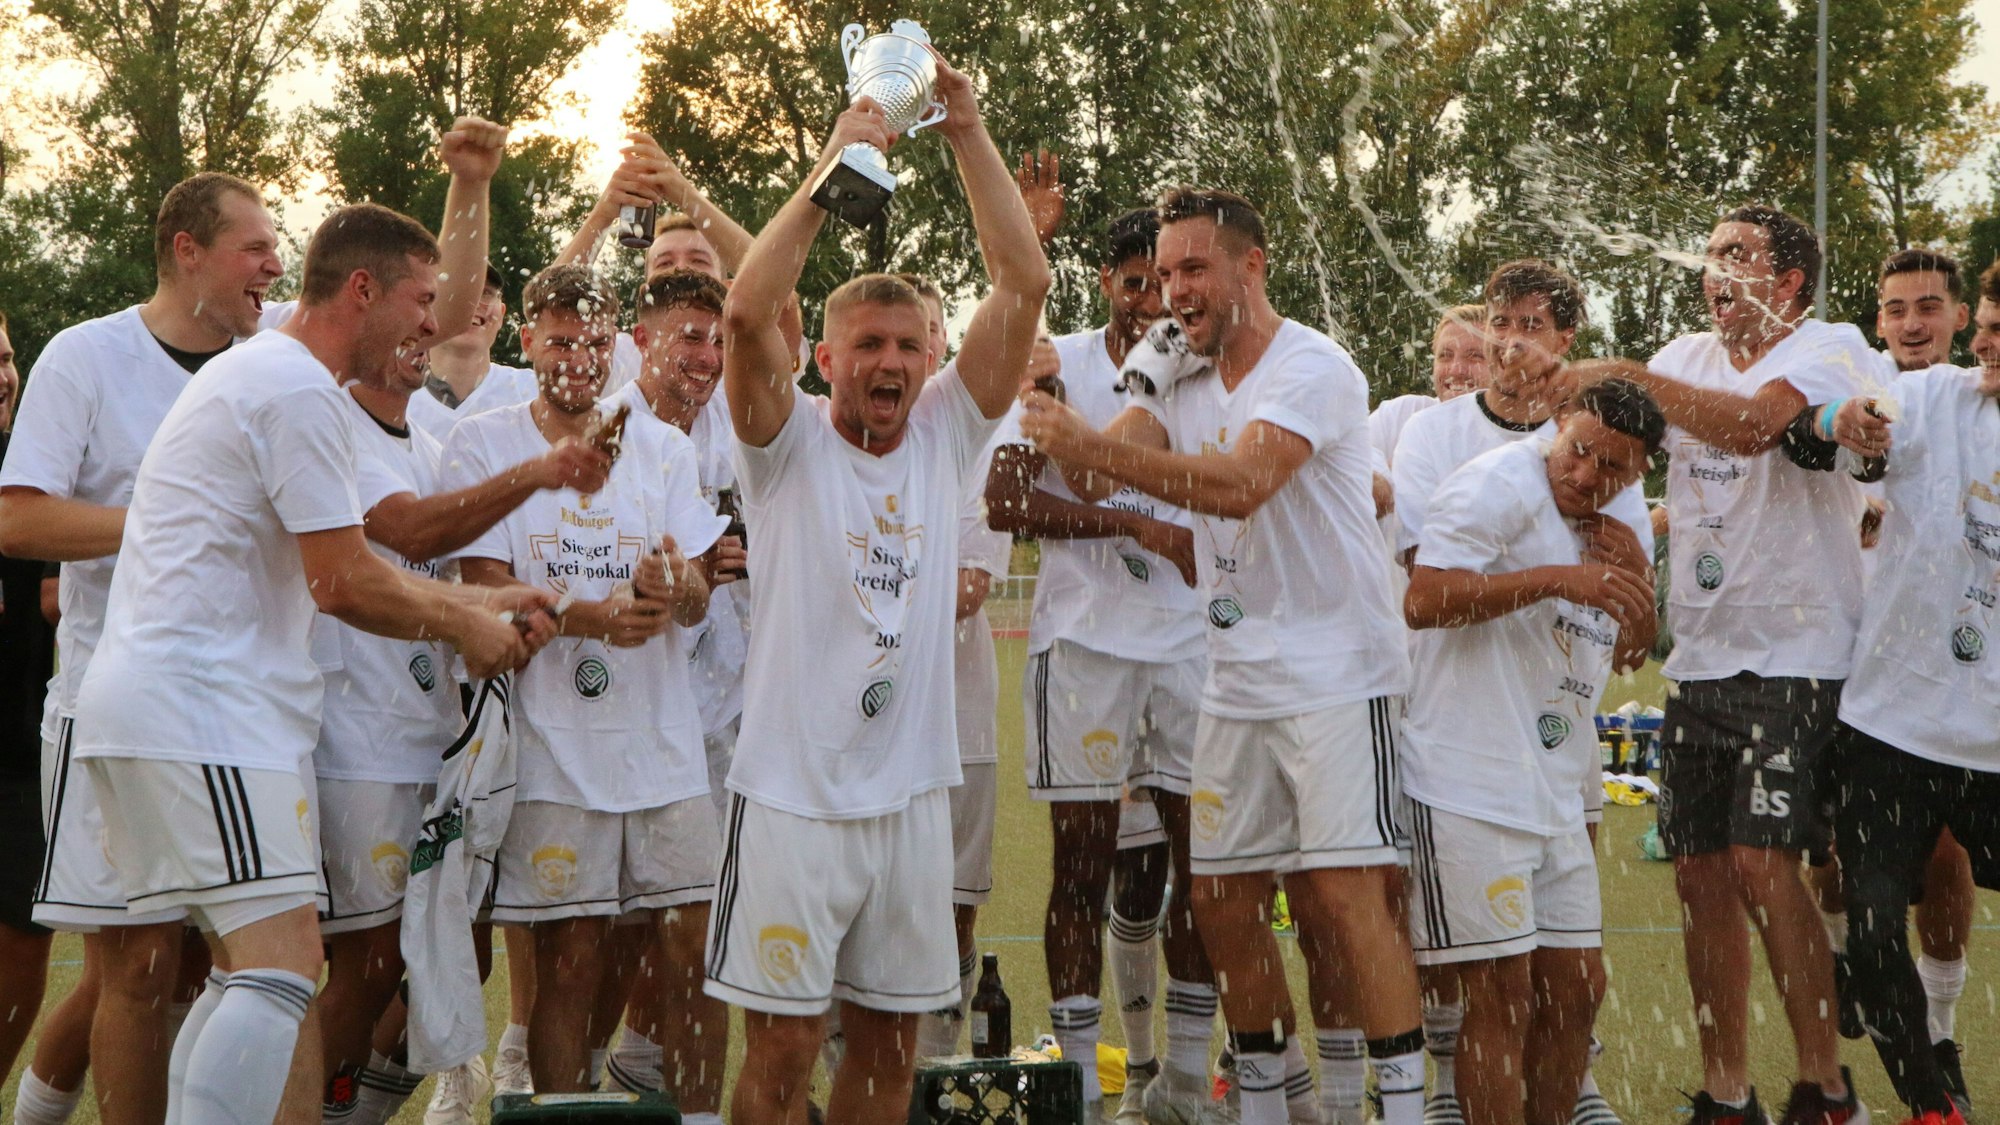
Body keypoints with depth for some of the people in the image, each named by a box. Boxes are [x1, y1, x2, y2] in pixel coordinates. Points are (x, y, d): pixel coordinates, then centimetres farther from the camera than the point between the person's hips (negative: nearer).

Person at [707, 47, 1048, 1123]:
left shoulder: (945, 436, 5)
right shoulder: (789, 444, -4)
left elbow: (1024, 284, -2)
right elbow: (747, 313, -21)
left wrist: (969, 135, -7)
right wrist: (833, 168, -20)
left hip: (912, 792, 4)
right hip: (792, 792, -4)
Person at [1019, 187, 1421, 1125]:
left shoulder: (1311, 369, -13)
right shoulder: (1180, 377, 10)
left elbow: (1240, 484, -29)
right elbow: (1095, 481, -2)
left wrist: (1094, 445, -34)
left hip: (1337, 676, -7)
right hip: (1236, 684, 7)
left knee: (1345, 897, -10)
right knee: (1223, 899, 8)